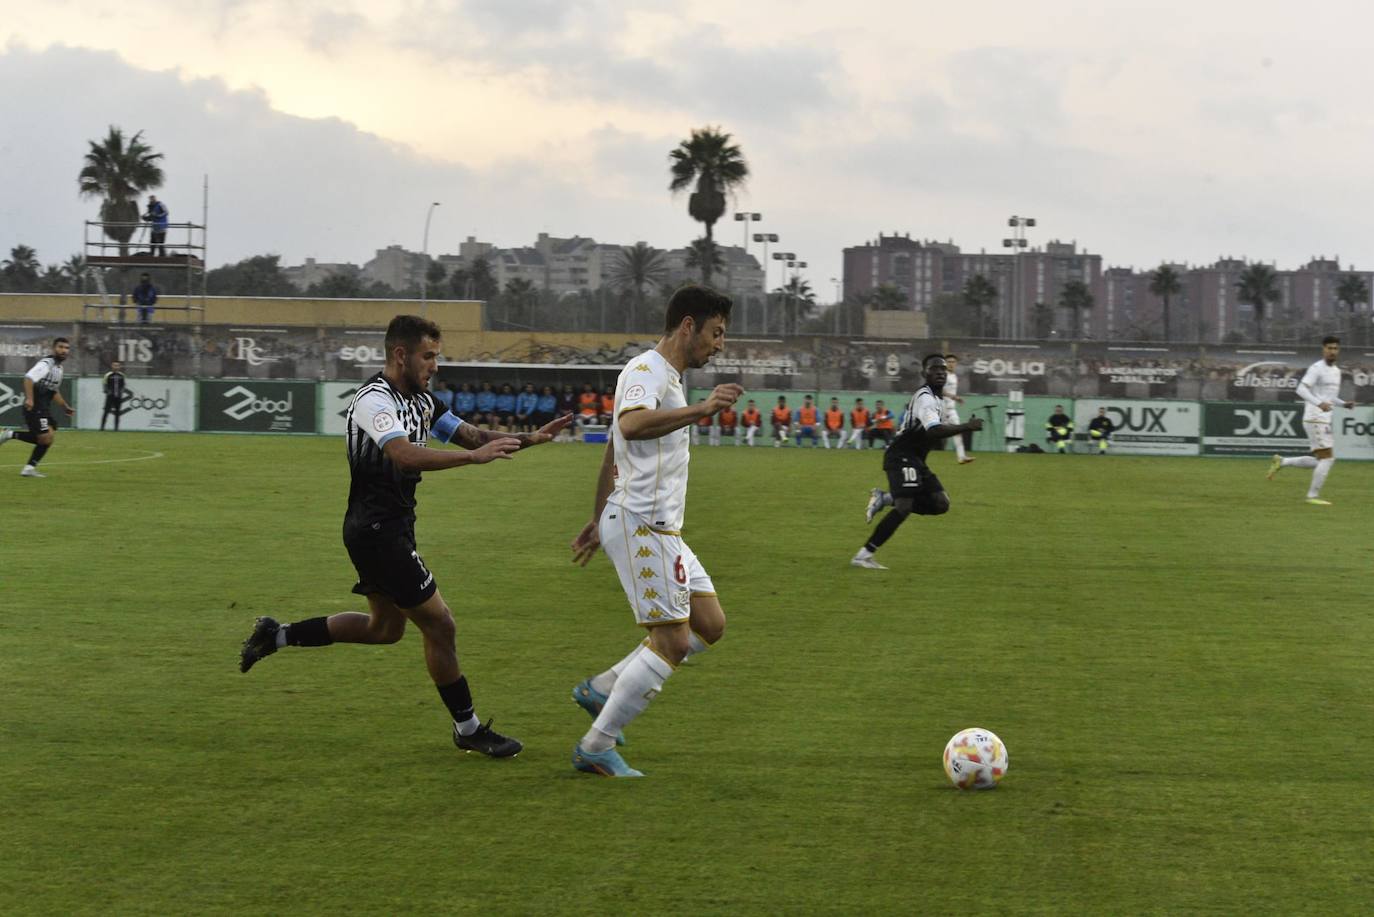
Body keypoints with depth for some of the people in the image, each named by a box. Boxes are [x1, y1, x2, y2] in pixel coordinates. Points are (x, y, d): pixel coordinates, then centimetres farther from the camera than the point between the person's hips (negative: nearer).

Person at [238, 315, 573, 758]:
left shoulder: (420, 401, 10)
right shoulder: (374, 400, -19)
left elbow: (471, 434, 14)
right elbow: (406, 455, -35)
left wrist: (527, 439, 0)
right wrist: (475, 456, -38)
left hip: (391, 529, 11)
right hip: (376, 530, -11)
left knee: (386, 626, 23)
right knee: (439, 624, -4)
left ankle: (278, 635, 28)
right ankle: (468, 729, 8)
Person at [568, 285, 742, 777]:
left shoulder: (666, 377, 19)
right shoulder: (647, 370, -12)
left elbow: (611, 455, 26)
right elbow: (631, 426, -36)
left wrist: (598, 521, 29)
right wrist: (700, 410, -42)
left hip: (659, 528, 10)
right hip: (640, 525, -10)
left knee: (710, 624, 10)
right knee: (672, 641, -10)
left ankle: (601, 689, 15)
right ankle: (595, 748, -3)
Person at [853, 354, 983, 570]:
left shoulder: (938, 398, 15)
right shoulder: (925, 398, -17)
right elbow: (934, 431, -33)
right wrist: (966, 426, -35)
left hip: (915, 460, 10)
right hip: (901, 457, -10)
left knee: (941, 504, 0)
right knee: (904, 507, -21)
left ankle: (884, 499, 7)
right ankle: (863, 555, -17)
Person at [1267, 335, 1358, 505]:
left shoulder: (1336, 371, 18)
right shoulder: (1317, 368, -9)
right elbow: (1301, 389, -21)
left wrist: (1344, 404, 10)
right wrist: (1319, 403, -33)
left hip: (1325, 420, 9)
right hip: (1315, 419, -9)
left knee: (1322, 460, 9)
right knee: (1327, 457, -10)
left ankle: (1282, 462, 16)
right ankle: (1313, 496, -3)